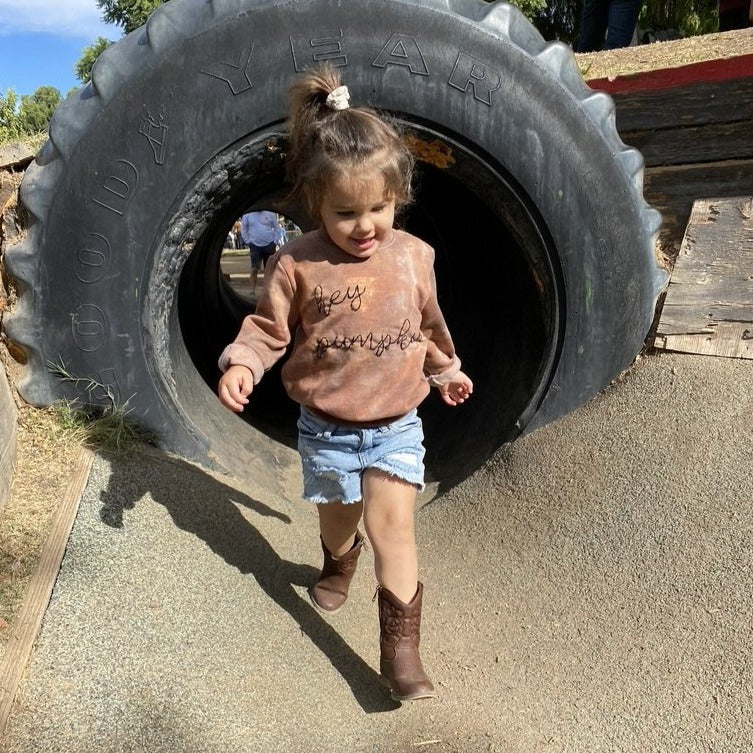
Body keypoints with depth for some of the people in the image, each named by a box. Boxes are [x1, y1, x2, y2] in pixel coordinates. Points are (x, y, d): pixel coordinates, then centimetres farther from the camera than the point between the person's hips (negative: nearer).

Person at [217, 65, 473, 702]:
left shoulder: (414, 255, -4)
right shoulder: (298, 263, -14)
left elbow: (426, 323, 12)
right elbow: (269, 327, -5)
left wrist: (446, 370, 24)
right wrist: (241, 365, -23)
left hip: (396, 424, 0)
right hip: (326, 427, 0)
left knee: (393, 528, -7)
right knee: (338, 518, 20)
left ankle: (401, 645, 6)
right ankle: (338, 566, 56)